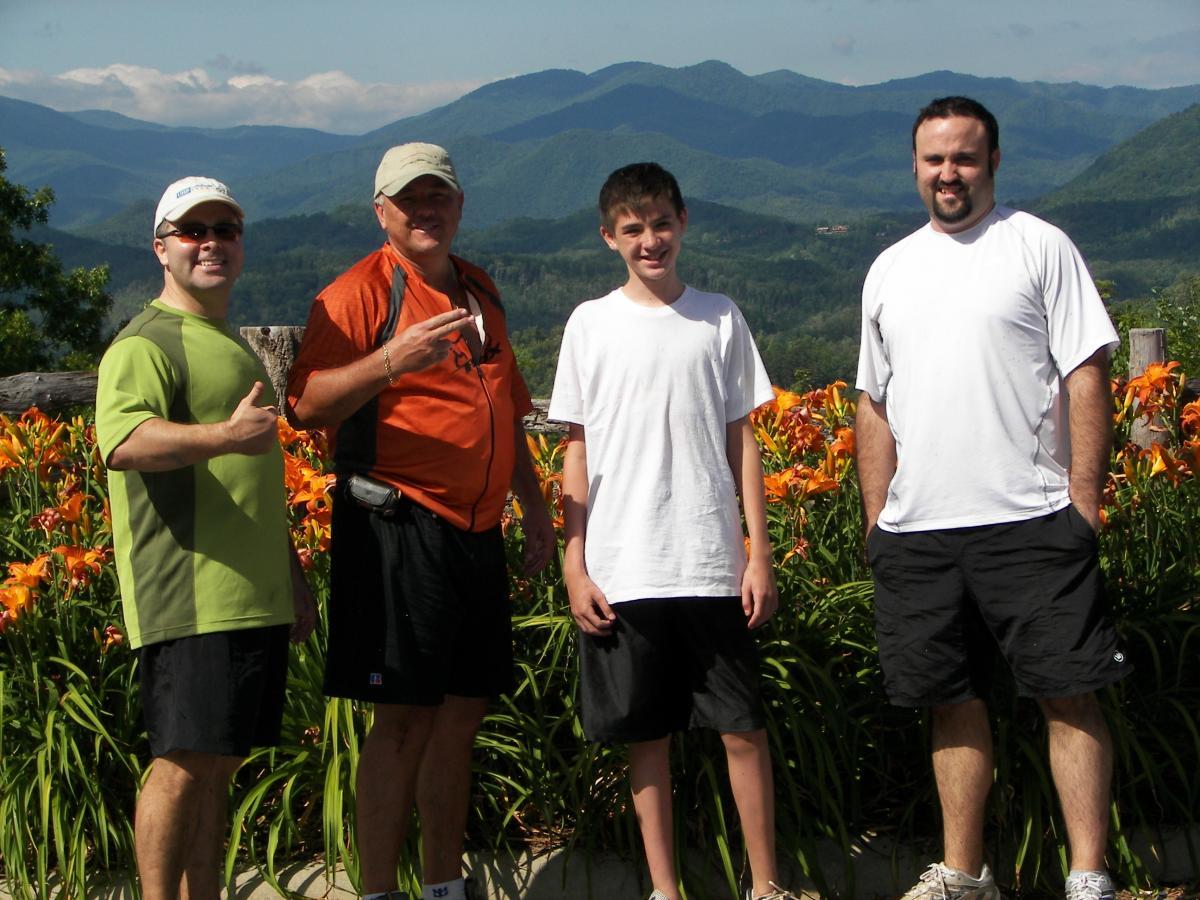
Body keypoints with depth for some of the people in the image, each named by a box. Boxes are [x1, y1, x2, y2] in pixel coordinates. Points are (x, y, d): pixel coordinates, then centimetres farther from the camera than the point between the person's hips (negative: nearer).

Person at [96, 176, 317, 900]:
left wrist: (295, 579, 30)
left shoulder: (237, 347, 23)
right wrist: (225, 434, -39)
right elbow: (123, 443, -27)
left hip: (256, 599, 9)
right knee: (184, 763, -9)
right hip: (193, 601, -8)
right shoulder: (147, 344, -7)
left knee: (222, 765, 10)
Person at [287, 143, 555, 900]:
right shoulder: (360, 292, -6)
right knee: (404, 720, -8)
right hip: (398, 530, -7)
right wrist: (391, 360, -30)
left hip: (476, 532, 8)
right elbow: (308, 404, -16)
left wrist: (535, 504, 26)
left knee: (463, 713, 12)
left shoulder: (479, 291, 18)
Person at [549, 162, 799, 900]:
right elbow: (578, 452, 6)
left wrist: (760, 556, 3)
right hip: (622, 574, 0)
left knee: (743, 727, 2)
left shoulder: (720, 318, 6)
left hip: (712, 566, 0)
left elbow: (742, 442, 8)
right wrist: (574, 569, 0)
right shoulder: (591, 325, 4)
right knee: (647, 735, 6)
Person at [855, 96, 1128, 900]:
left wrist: (1084, 497, -10)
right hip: (916, 533, 5)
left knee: (1070, 696, -5)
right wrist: (875, 519, 12)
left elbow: (1087, 375, -4)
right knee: (954, 702, 11)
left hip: (1029, 523, -5)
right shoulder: (890, 271, 15)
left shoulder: (1040, 246, 0)